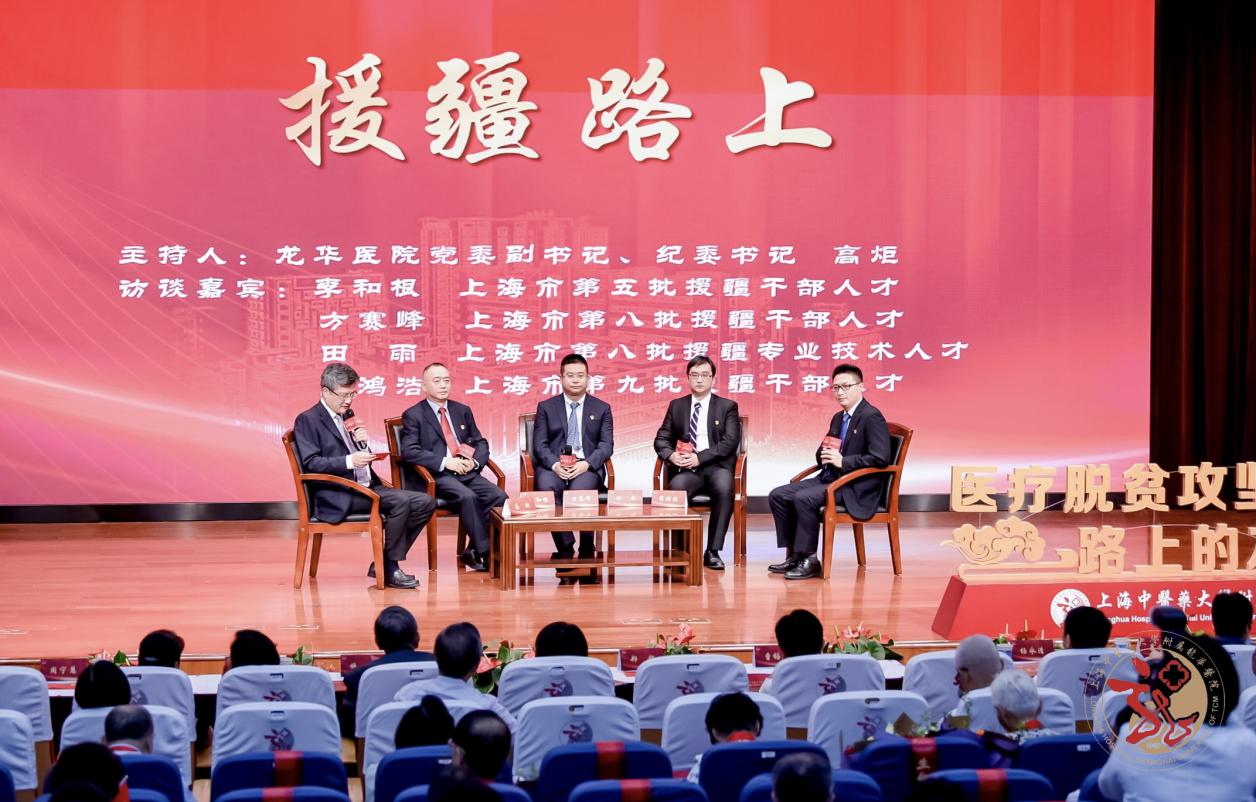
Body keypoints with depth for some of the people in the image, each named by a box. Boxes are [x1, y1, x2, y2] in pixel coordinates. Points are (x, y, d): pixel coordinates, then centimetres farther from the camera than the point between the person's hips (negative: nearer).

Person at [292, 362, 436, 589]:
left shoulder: (348, 415, 21)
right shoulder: (307, 420, -3)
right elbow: (311, 463, -13)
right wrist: (348, 461, -25)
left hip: (366, 487, 9)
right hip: (338, 497, -9)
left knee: (426, 502, -5)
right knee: (401, 501, -29)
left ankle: (384, 563, -2)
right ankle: (390, 569, -16)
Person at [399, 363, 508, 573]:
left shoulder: (463, 411, 21)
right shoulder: (413, 415, 4)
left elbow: (481, 443, 21)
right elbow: (409, 451, -8)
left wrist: (474, 461, -3)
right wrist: (445, 462, -18)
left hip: (467, 473, 5)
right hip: (436, 476, -5)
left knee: (499, 496, -22)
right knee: (468, 497, -34)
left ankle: (473, 552, -14)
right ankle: (485, 553, -25)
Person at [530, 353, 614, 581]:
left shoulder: (601, 408, 15)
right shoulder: (546, 407, 15)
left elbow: (606, 445, 5)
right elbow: (539, 444, 6)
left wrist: (586, 464, -15)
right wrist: (555, 464, -15)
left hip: (587, 466, -1)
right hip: (554, 465, 1)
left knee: (580, 489, -35)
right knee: (547, 488, -35)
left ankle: (587, 552, -22)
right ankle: (565, 550, -28)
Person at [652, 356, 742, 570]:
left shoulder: (728, 407, 11)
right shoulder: (676, 406, 19)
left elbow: (730, 442, -2)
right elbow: (661, 439, 15)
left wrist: (699, 457, -15)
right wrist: (671, 454, -10)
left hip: (716, 467, -1)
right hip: (686, 469, 1)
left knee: (724, 488, -37)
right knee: (676, 488, -36)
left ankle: (713, 551, -27)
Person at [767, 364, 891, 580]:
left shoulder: (872, 417, -11)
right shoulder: (838, 418, 17)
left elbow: (880, 458, -21)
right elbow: (821, 453, 25)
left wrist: (843, 461, -21)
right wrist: (824, 455, 0)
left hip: (856, 488, -9)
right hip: (828, 479, 9)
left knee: (804, 498, -29)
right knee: (777, 496, -2)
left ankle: (809, 560, -18)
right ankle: (794, 555, 1)